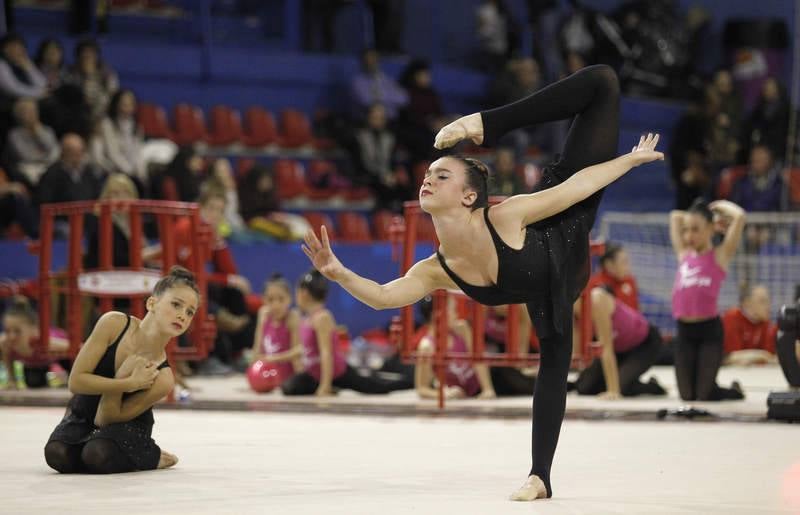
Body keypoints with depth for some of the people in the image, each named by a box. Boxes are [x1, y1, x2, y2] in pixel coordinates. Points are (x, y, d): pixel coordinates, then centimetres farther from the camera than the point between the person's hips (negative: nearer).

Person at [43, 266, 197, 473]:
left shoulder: (162, 378, -27)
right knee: (58, 455, -28)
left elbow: (105, 420, -21)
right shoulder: (113, 324, -25)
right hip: (82, 413, 2)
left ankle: (148, 456, -2)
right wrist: (128, 383, -33)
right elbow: (76, 381, -24)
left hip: (126, 425, -2)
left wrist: (120, 378, -36)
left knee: (97, 455, -35)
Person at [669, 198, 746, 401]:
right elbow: (675, 216, 23)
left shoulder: (720, 255, 1)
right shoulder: (683, 254, 13)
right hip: (684, 331, 5)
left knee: (704, 394, -8)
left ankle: (733, 391, 25)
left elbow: (739, 216, -8)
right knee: (687, 396, 1)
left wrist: (721, 206, 8)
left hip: (709, 330, -5)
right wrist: (703, 218, 22)